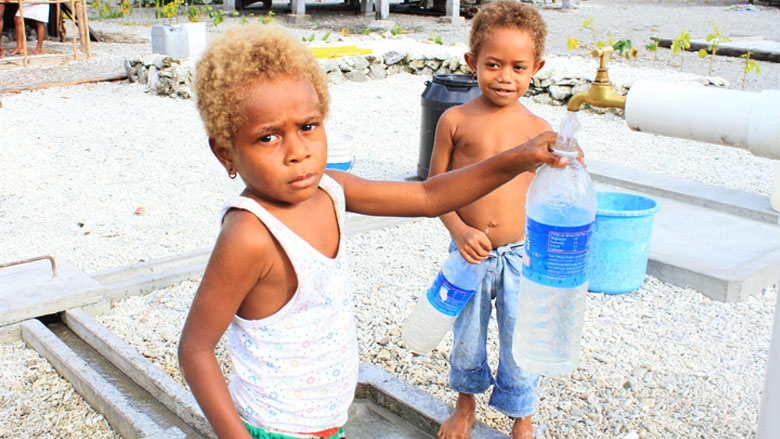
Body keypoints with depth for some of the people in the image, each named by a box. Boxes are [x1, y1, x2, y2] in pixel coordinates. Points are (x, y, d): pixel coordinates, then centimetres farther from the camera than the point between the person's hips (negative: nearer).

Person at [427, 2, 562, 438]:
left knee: (520, 342, 11)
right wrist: (460, 231, -14)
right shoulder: (456, 120, -6)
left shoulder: (539, 130, -2)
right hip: (470, 253, 0)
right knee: (467, 336, 18)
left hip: (521, 254, 0)